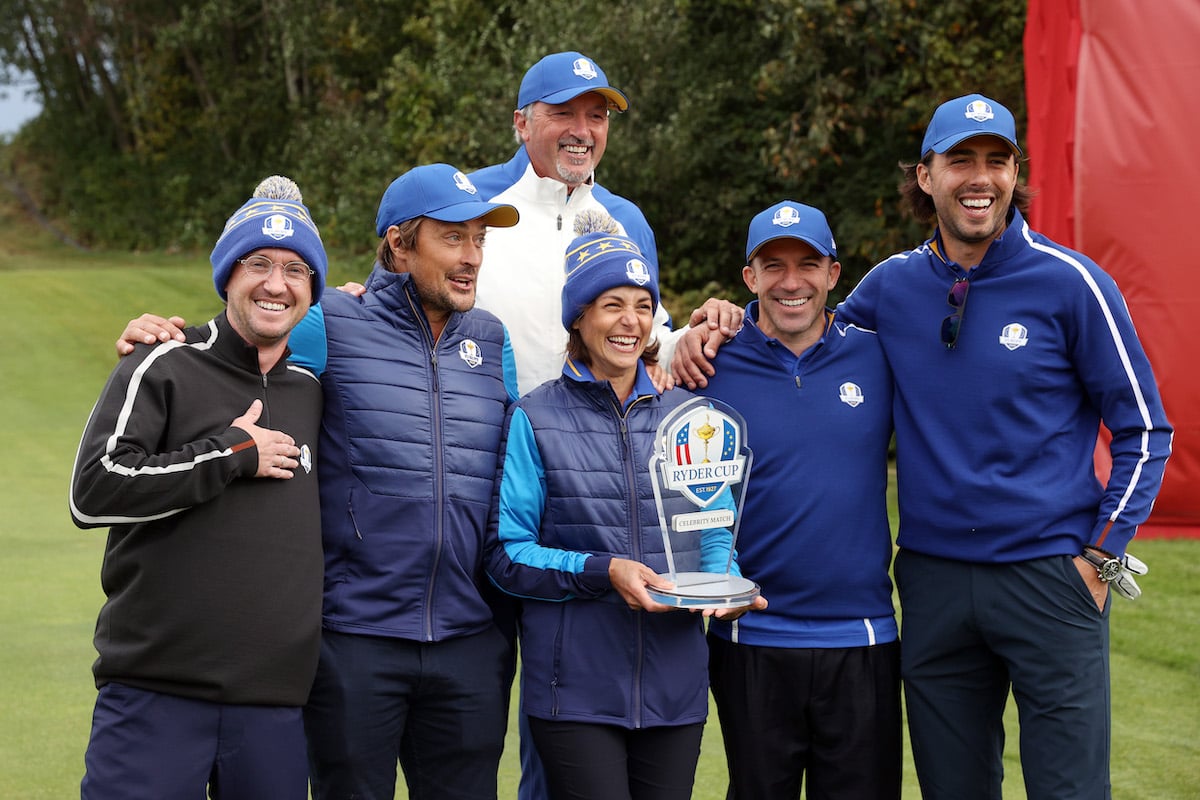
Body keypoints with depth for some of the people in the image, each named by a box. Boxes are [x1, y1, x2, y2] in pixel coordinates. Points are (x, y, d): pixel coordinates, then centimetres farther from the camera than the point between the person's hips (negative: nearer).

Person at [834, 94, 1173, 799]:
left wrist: (1102, 554, -6)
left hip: (1049, 575, -3)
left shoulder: (1069, 283, -5)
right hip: (933, 577, 3)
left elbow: (1144, 429, 0)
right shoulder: (892, 286, 4)